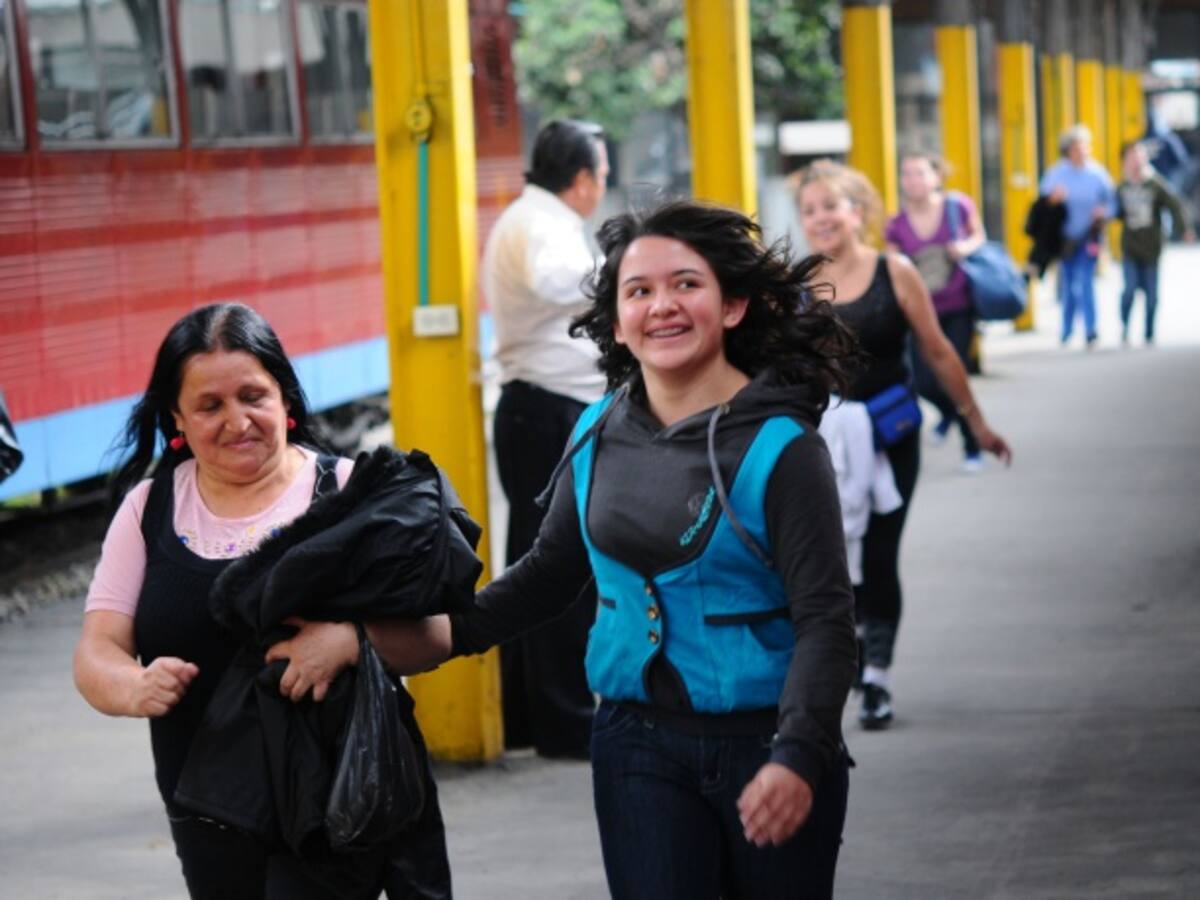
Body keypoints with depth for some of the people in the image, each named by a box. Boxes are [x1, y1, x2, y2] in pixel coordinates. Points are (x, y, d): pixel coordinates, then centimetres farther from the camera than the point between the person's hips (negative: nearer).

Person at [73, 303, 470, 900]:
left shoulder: (344, 491, -3)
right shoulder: (149, 509, 6)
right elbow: (96, 654, 1)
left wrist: (352, 639, -29)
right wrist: (136, 689, -22)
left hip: (339, 799, -4)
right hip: (212, 822, 4)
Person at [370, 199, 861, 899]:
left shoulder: (779, 446, -11)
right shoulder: (598, 436, 4)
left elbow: (825, 619, -15)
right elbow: (551, 570, 18)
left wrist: (798, 758, -27)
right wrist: (452, 632, 3)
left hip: (767, 741, -3)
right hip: (639, 742, 3)